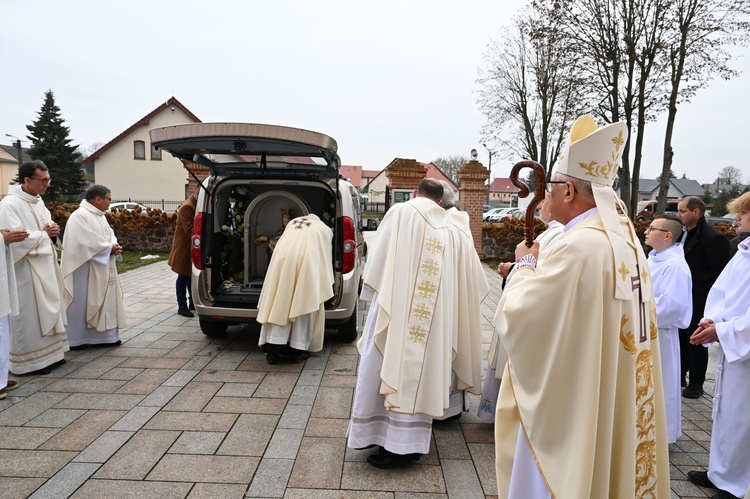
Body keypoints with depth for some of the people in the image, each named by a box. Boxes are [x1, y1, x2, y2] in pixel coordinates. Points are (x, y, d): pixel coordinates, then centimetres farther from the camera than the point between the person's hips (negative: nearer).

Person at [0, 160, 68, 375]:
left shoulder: (38, 200, 10)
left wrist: (52, 230, -2)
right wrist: (44, 233, -13)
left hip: (45, 266, 9)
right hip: (26, 270, -9)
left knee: (48, 310, 14)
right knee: (29, 314, 0)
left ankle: (49, 354, 25)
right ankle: (29, 361, 12)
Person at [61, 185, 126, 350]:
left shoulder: (100, 215, 12)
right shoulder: (79, 216, -18)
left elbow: (109, 233, 13)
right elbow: (87, 242, -24)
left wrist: (113, 245, -8)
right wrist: (109, 248, -16)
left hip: (102, 269, 9)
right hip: (85, 270, -9)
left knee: (103, 300, 12)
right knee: (82, 302, 1)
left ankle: (103, 336, 20)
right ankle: (75, 339, 13)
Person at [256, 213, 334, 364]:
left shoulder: (292, 223, 34)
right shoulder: (324, 229, 29)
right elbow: (325, 257, 32)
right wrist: (325, 283, 44)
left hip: (284, 256, 2)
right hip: (307, 258, -1)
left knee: (279, 302, 5)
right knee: (303, 303, 6)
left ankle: (273, 348, 4)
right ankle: (299, 349, 7)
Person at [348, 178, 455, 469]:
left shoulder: (400, 211, 0)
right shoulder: (444, 225, 11)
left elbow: (378, 256, -2)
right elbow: (446, 278, 9)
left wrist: (373, 292, 10)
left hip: (397, 305, -4)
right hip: (431, 313, 4)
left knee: (386, 364, 3)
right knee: (419, 367, 9)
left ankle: (381, 435, 9)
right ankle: (410, 441, 15)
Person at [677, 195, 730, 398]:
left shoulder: (714, 238, -16)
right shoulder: (687, 234, 8)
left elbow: (719, 275, -16)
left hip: (699, 303, -7)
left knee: (696, 343, 6)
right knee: (681, 339, 17)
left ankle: (695, 384, 20)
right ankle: (679, 376, 31)